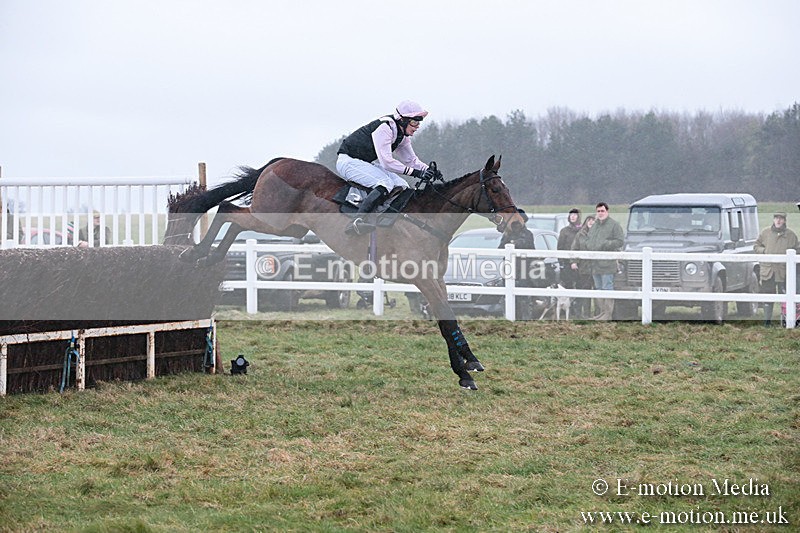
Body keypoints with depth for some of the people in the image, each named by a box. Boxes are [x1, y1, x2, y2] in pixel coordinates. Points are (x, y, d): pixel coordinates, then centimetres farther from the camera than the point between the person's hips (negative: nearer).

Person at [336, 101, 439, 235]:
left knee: (402, 186, -1)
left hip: (367, 163, 10)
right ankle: (356, 222, -44)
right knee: (386, 183, -30)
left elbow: (411, 159, 11)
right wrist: (415, 172, -32)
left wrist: (429, 170, -8)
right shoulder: (384, 128, -25)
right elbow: (387, 162, -30)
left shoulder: (403, 135, 5)